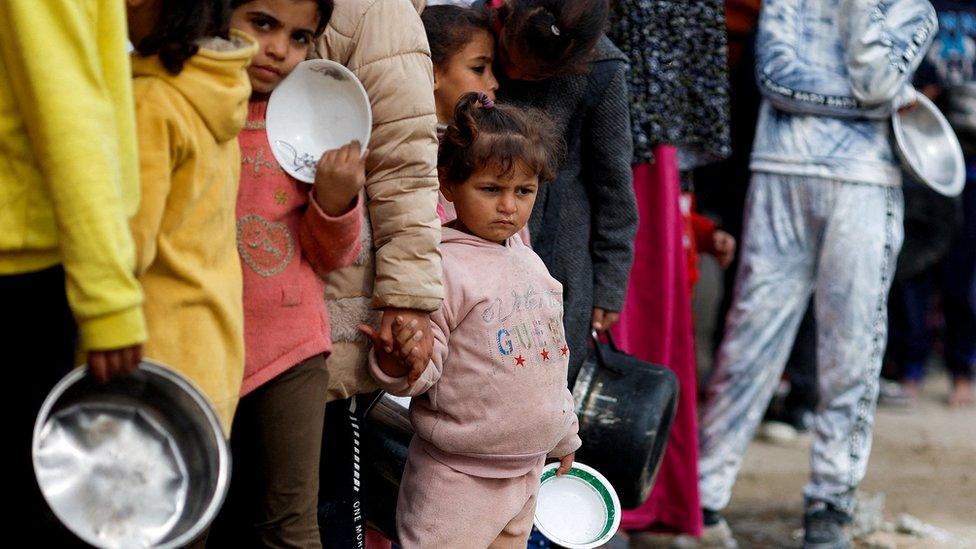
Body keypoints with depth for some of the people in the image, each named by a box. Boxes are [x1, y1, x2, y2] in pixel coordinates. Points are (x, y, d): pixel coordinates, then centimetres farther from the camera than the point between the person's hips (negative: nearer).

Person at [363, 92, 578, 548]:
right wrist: (398, 362, -40)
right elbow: (423, 370, -17)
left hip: (524, 473, 8)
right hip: (456, 482, -8)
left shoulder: (531, 264, 9)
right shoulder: (443, 268, -16)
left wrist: (564, 437, 28)